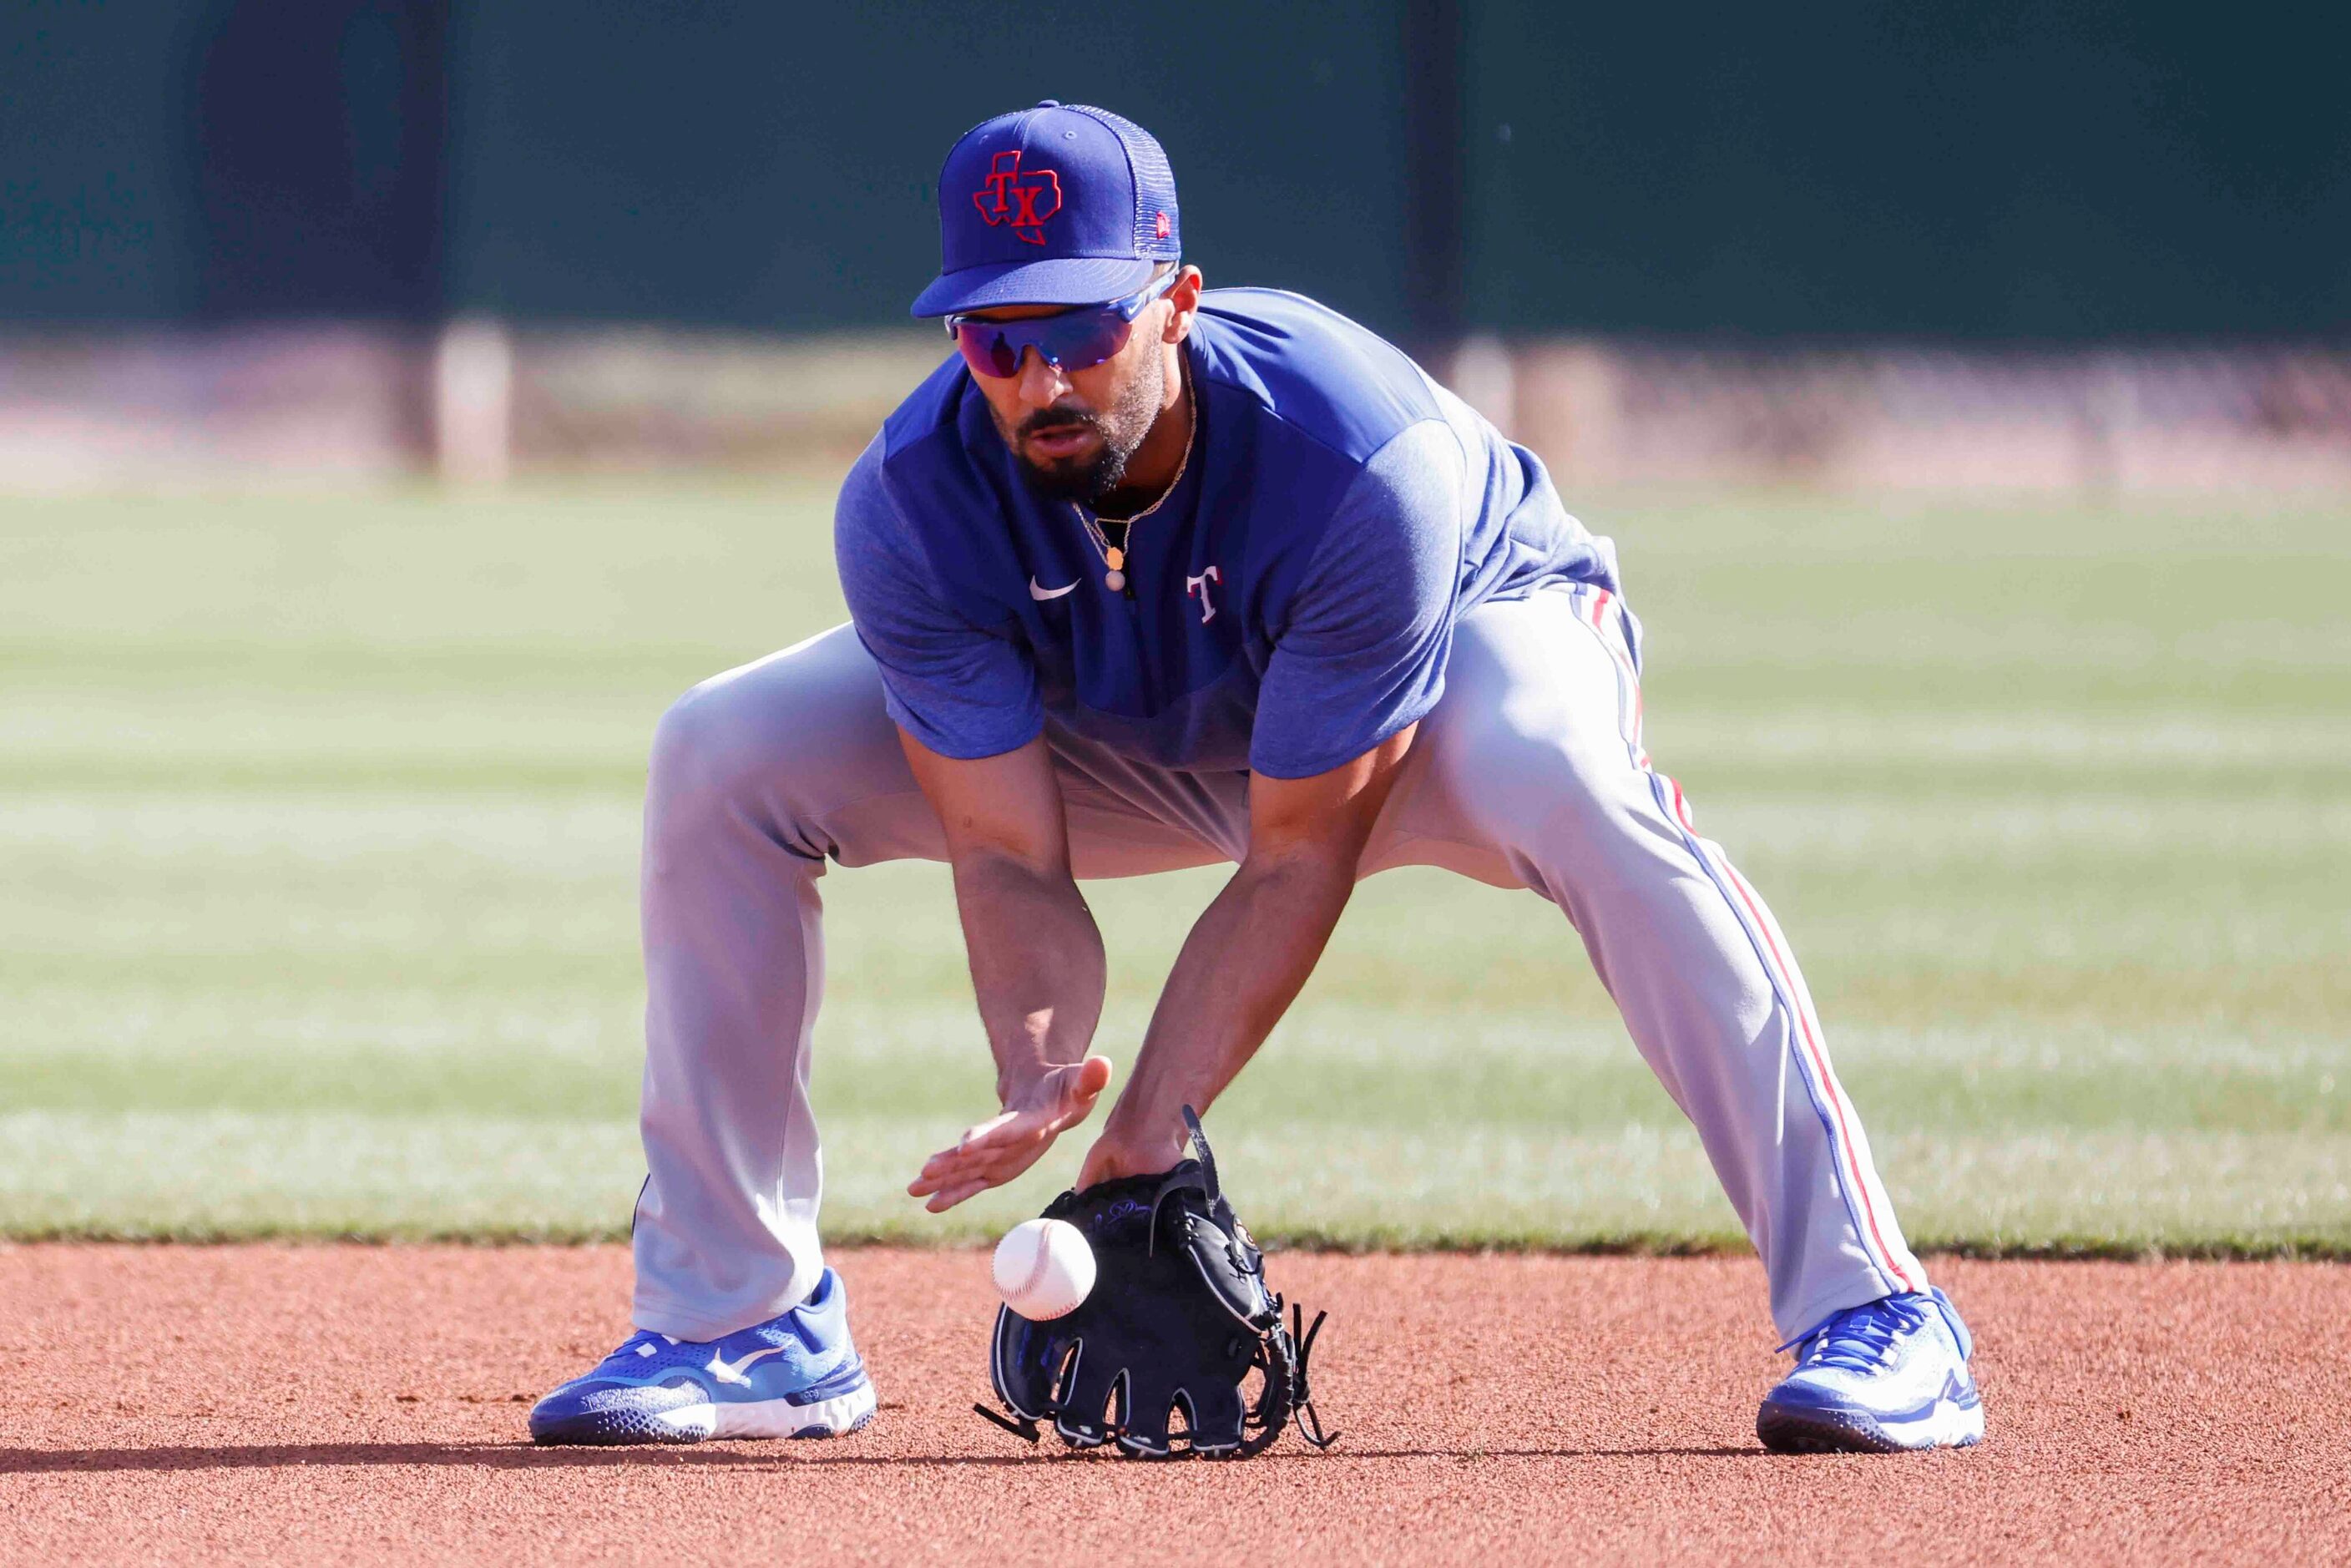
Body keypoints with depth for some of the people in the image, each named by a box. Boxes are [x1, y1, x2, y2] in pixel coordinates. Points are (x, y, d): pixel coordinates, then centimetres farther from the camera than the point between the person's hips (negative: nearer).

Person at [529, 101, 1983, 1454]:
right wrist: (1036, 1073, -46)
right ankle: (749, 1323, -2)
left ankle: (1871, 1310, -37)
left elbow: (1299, 857, -33)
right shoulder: (913, 505, -29)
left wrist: (1144, 1136, -40)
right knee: (723, 759, -15)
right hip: (1128, 732, 4)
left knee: (1568, 785, -41)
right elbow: (1009, 855, -25)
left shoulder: (1364, 465, -39)